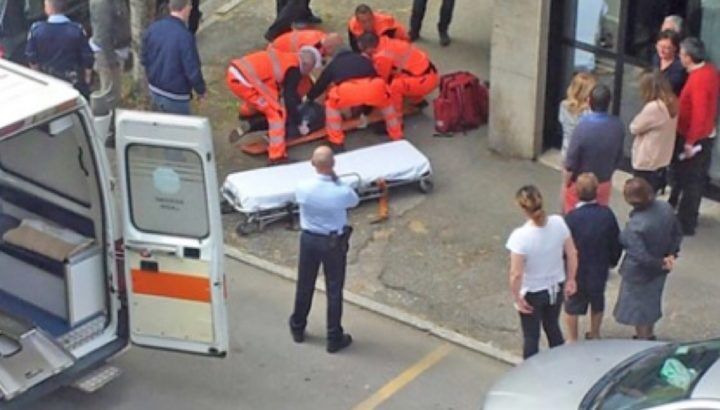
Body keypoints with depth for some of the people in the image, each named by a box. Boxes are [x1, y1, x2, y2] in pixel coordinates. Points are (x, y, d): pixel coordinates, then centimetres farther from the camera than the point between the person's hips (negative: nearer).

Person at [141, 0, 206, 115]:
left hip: (155, 90, 7)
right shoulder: (184, 36, -26)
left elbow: (145, 59, 6)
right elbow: (192, 70, -22)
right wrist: (201, 90, -4)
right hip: (175, 96, -7)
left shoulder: (153, 28, -6)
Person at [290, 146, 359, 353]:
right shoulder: (341, 192, -26)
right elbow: (355, 200, -3)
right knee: (334, 291, 11)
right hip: (334, 243, -3)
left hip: (308, 239, 3)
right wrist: (336, 179, -4)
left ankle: (297, 328, 38)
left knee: (304, 286, 21)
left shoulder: (303, 188, -18)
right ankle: (334, 338, 20)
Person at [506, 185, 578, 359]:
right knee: (553, 327, 28)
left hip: (531, 293, -4)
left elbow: (516, 274, -26)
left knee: (531, 337, 17)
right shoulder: (558, 223, -17)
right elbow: (572, 254, -5)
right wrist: (570, 280, 10)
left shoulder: (520, 236, -30)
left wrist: (516, 297, -10)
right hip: (556, 288, 4)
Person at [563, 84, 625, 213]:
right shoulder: (618, 125, -13)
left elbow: (570, 164, -20)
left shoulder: (583, 127, -29)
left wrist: (566, 185, -4)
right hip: (604, 183, 4)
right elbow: (618, 157, 2)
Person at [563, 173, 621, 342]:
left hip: (576, 270, -3)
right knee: (597, 301, 24)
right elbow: (616, 242, -4)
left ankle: (572, 339, 26)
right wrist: (612, 261, 13)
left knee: (573, 305, 15)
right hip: (600, 269, 3)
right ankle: (595, 334, 40)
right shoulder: (607, 214, -15)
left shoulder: (572, 217, -25)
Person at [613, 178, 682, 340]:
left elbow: (641, 257, -31)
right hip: (659, 272, 7)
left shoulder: (635, 226, -35)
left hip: (639, 274, -7)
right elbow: (677, 234, -2)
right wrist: (671, 255, -2)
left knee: (638, 310, 17)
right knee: (651, 303, 29)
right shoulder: (665, 208, -15)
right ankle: (648, 336, 50)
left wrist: (661, 264, -16)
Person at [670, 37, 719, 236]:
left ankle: (685, 224, 14)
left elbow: (699, 116, -30)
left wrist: (690, 142, -23)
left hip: (695, 139, -9)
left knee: (689, 181, 3)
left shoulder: (698, 80, -28)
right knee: (696, 179, 20)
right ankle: (689, 217, 34)